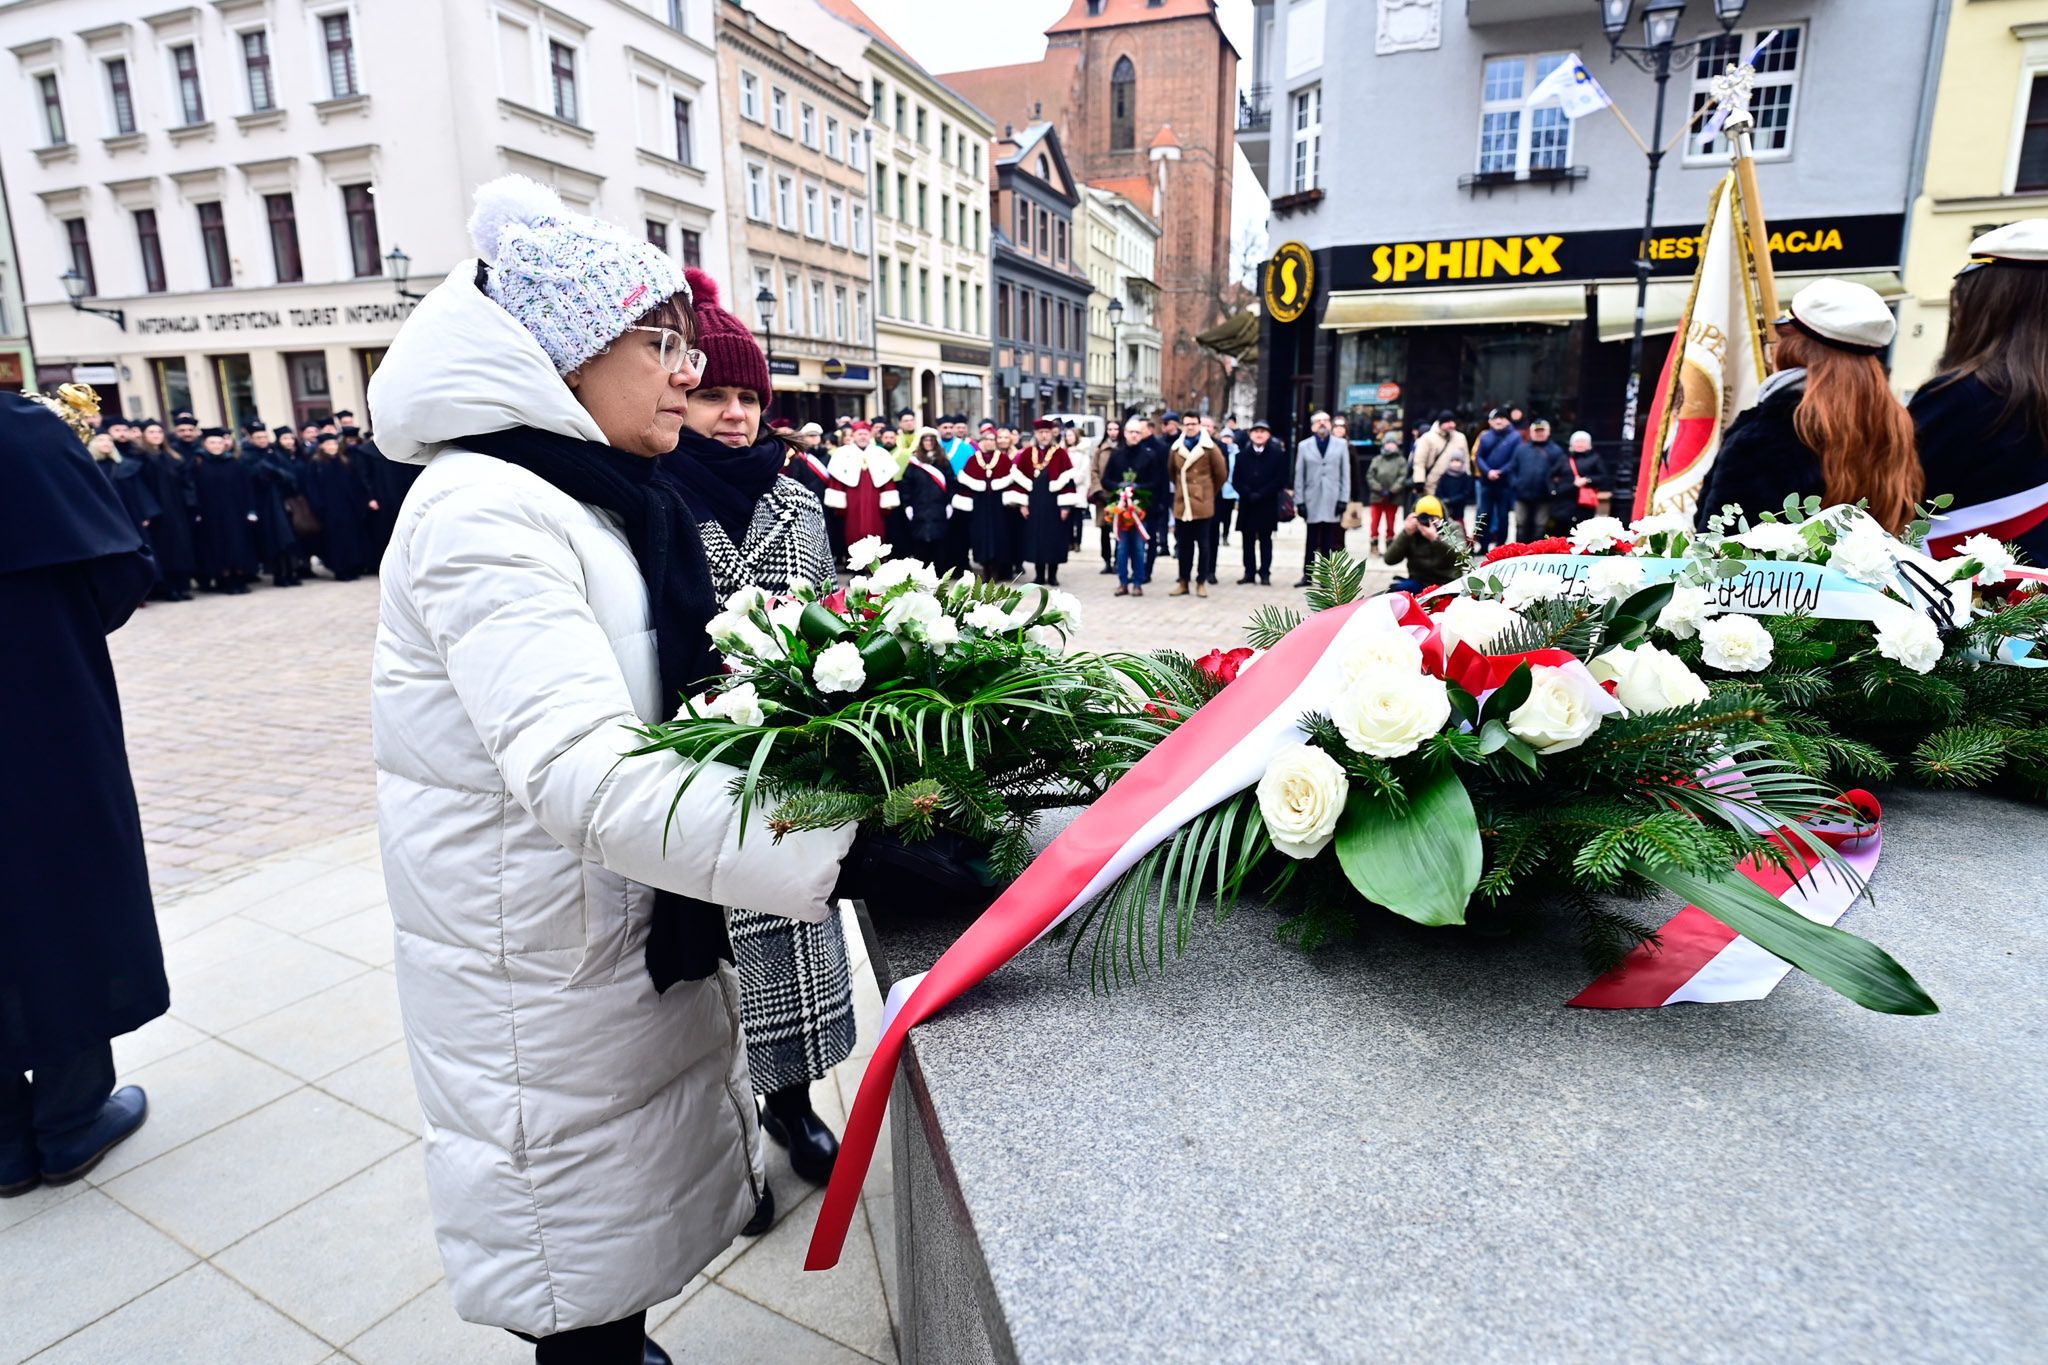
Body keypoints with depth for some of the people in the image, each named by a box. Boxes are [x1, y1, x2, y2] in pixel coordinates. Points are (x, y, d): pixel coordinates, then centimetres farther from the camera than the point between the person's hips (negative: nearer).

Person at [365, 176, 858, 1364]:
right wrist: (840, 850, -42)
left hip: (642, 941, 8)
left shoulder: (620, 503, 8)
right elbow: (586, 778, -35)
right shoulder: (484, 510, -22)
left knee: (626, 1242, 25)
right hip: (545, 970, -8)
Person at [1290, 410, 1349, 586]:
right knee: (1312, 542, 5)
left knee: (1328, 543, 3)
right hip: (1312, 502, 0)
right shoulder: (1304, 446, 7)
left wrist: (1343, 499, -2)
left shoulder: (1340, 446, 7)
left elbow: (1346, 474, 5)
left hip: (1332, 502, 0)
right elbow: (1299, 476, 4)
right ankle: (1307, 576, 12)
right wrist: (1300, 501, -1)